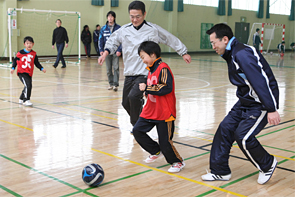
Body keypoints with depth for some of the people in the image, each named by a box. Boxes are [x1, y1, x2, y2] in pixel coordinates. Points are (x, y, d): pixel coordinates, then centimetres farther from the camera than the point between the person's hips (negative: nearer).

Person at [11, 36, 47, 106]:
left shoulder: (34, 54, 5)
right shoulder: (20, 53, -3)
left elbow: (37, 63, 12)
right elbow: (15, 60, 6)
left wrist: (42, 68, 1)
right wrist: (13, 68, -4)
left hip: (29, 73, 5)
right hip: (22, 73, -5)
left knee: (29, 86, 12)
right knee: (27, 85, -21)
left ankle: (21, 99, 33)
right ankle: (26, 100, -13)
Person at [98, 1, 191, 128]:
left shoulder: (153, 29, -3)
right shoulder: (124, 30, 6)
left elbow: (171, 40, 8)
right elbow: (113, 41, 21)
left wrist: (183, 53, 11)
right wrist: (106, 52, 4)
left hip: (145, 73, -5)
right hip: (129, 73, 5)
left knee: (133, 96, -26)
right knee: (126, 103, 11)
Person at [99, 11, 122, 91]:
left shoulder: (118, 28, -1)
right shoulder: (104, 28, 7)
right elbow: (101, 39, 9)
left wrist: (119, 50, -10)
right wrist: (101, 50, 1)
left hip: (115, 52, -3)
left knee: (116, 68, -7)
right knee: (108, 69, 8)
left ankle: (115, 84, -6)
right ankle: (111, 83, 17)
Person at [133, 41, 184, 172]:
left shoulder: (163, 68, -16)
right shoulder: (151, 69, 11)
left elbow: (167, 88, -27)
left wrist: (147, 88, -22)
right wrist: (147, 91, 4)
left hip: (164, 112, -9)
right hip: (150, 111, 9)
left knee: (165, 142, -3)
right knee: (137, 131, 5)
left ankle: (178, 162, 22)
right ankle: (156, 152, 24)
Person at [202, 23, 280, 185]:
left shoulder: (242, 54, -24)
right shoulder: (231, 55, 7)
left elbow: (261, 82, -28)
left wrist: (272, 109, -28)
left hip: (260, 104, -10)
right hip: (245, 101, 10)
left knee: (243, 136, -13)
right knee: (225, 129, 4)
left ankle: (268, 164, 14)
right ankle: (220, 171, 15)